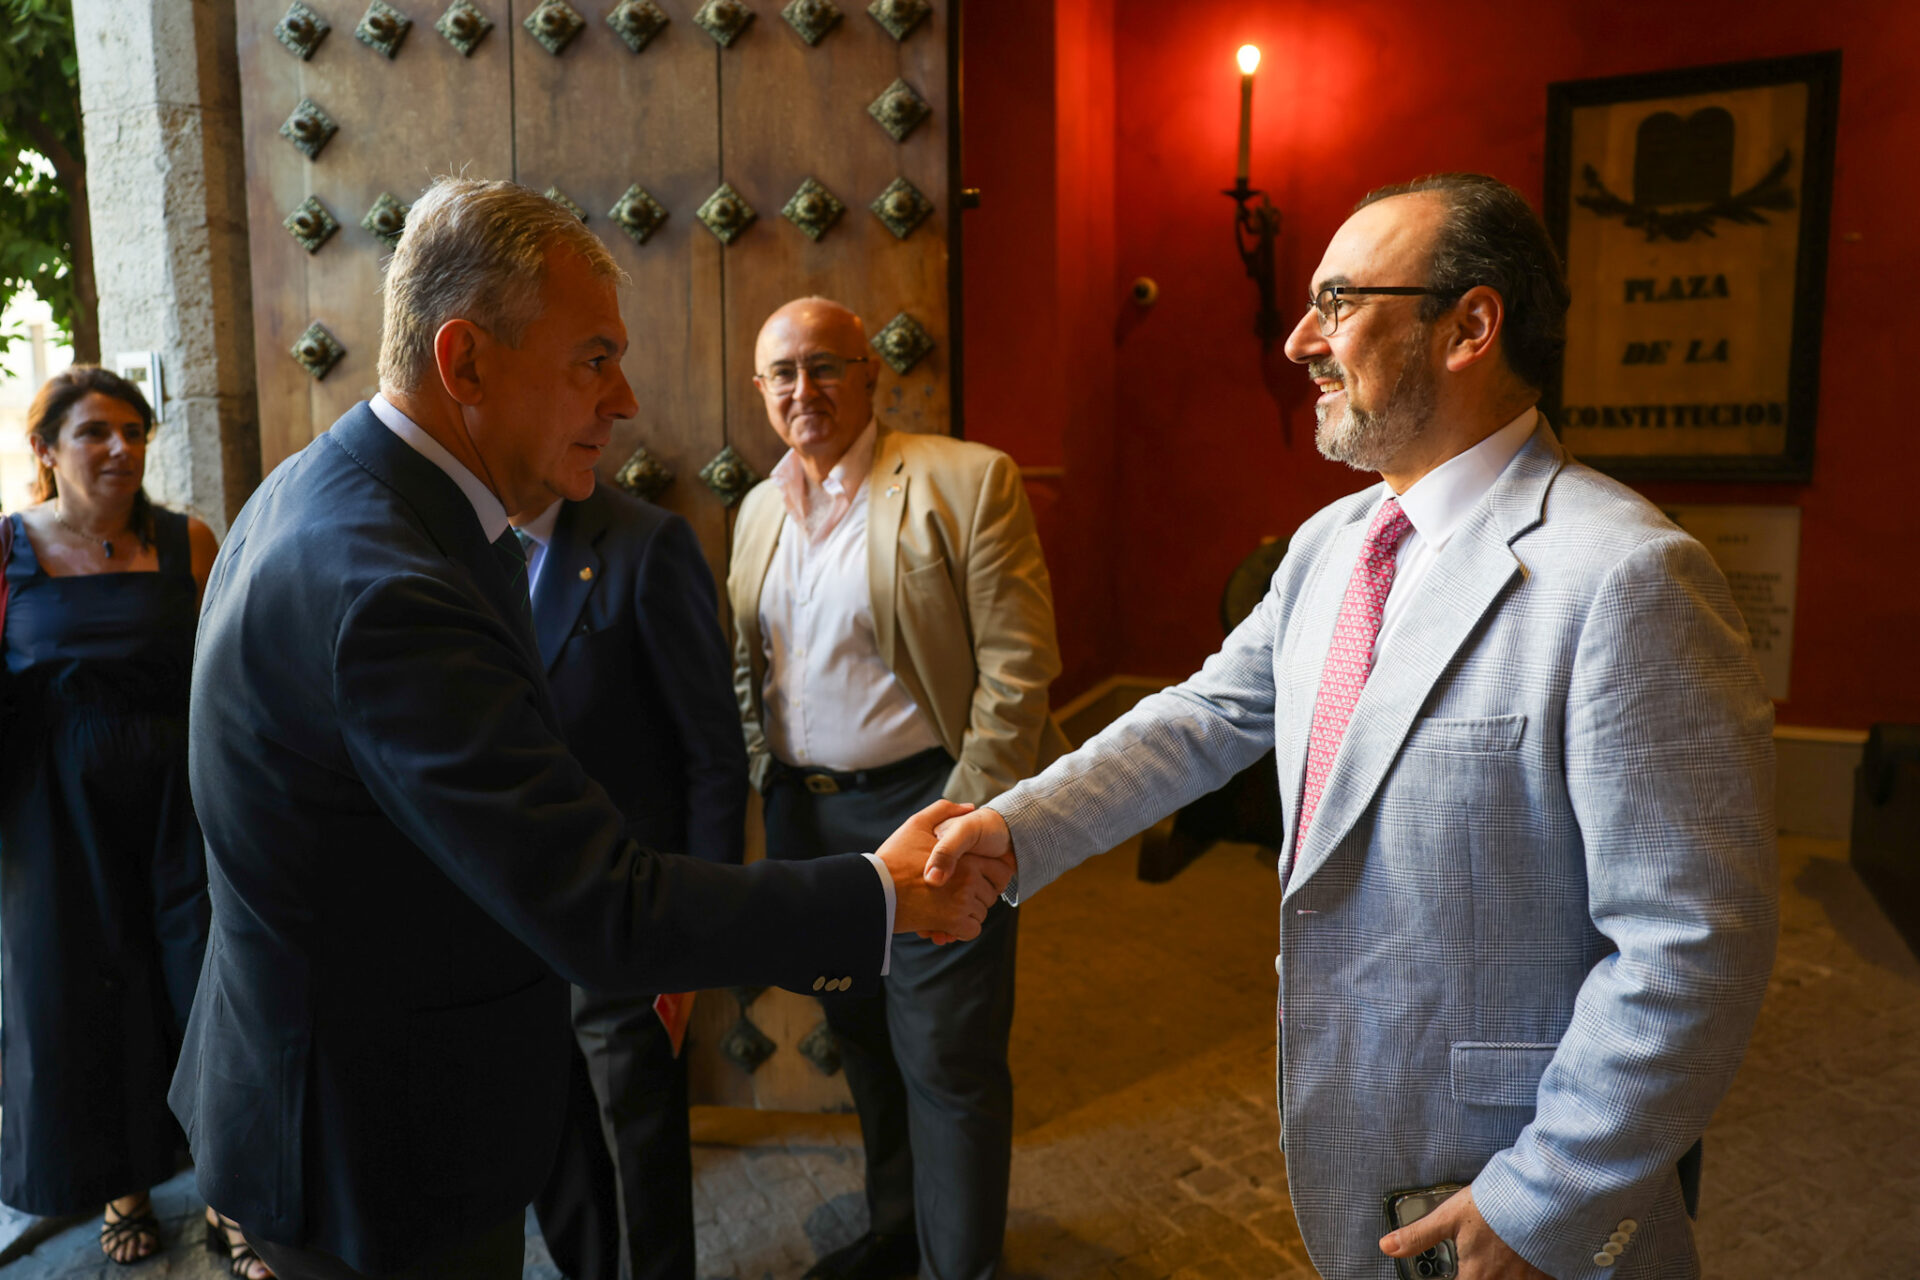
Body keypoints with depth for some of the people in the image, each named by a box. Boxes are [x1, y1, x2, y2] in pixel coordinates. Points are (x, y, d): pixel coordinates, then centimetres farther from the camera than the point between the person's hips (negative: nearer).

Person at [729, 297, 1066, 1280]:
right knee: (863, 1041, 20)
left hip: (924, 807, -6)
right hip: (802, 814, 6)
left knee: (947, 1061, 5)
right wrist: (755, 792, 9)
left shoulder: (967, 481, -10)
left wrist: (969, 819, -17)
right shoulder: (759, 510, 10)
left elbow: (1016, 667, -14)